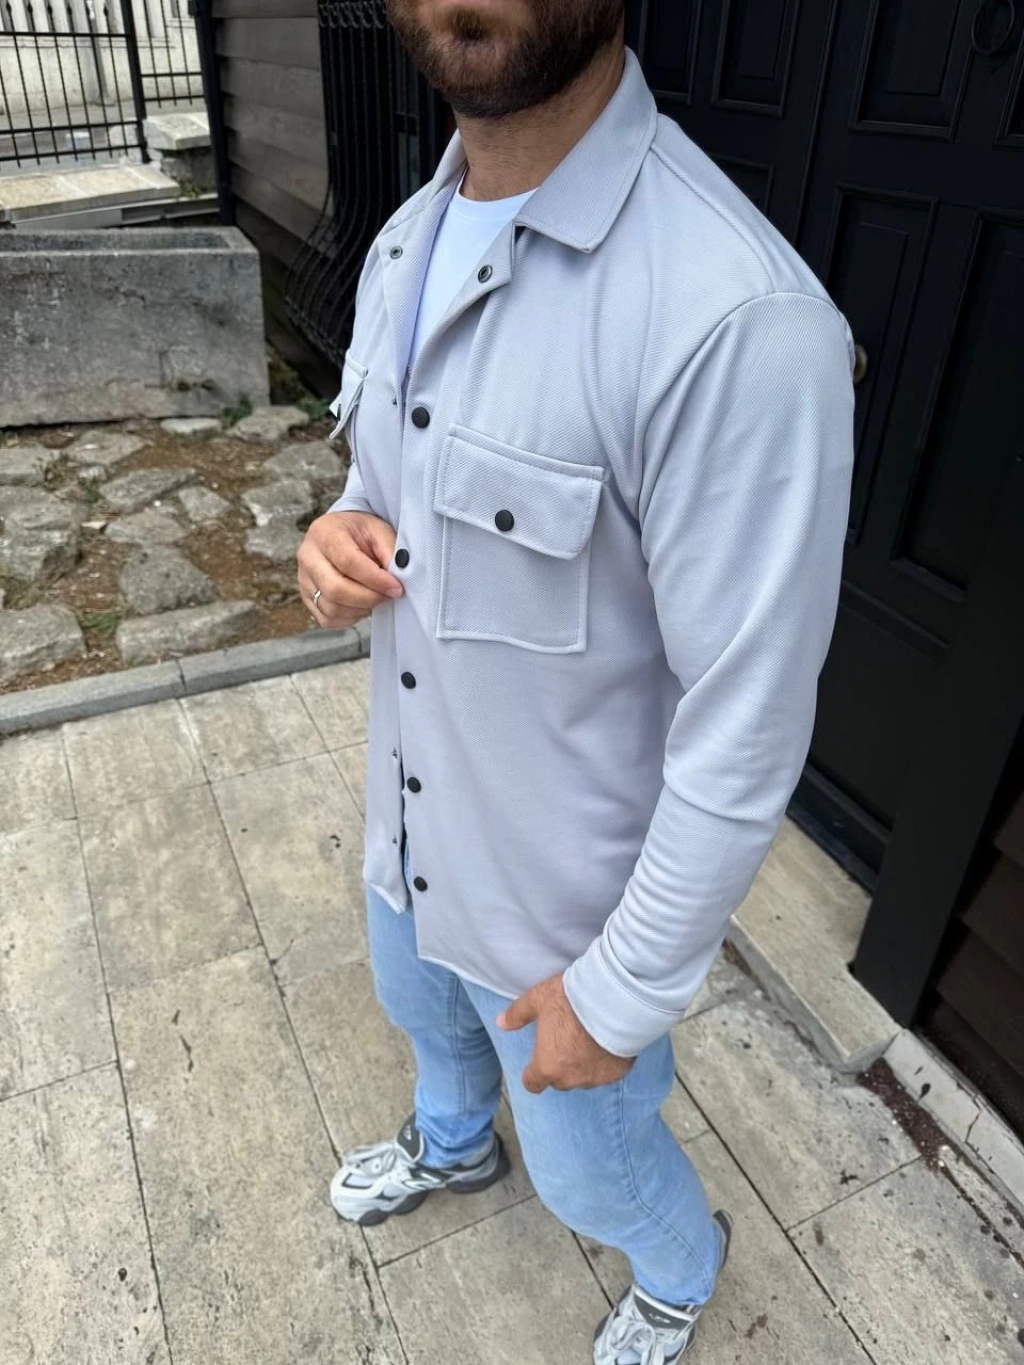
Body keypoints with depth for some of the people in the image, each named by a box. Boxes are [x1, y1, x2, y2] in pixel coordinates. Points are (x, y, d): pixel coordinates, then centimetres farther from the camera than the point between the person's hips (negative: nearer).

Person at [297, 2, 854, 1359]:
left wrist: (623, 993, -15)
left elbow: (746, 737, -26)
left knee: (588, 1169, 22)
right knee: (424, 1010, 35)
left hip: (571, 889, -6)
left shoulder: (738, 319, -32)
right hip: (411, 826, 7)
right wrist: (347, 534, -12)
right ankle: (454, 1146, 73)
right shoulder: (405, 244, -3)